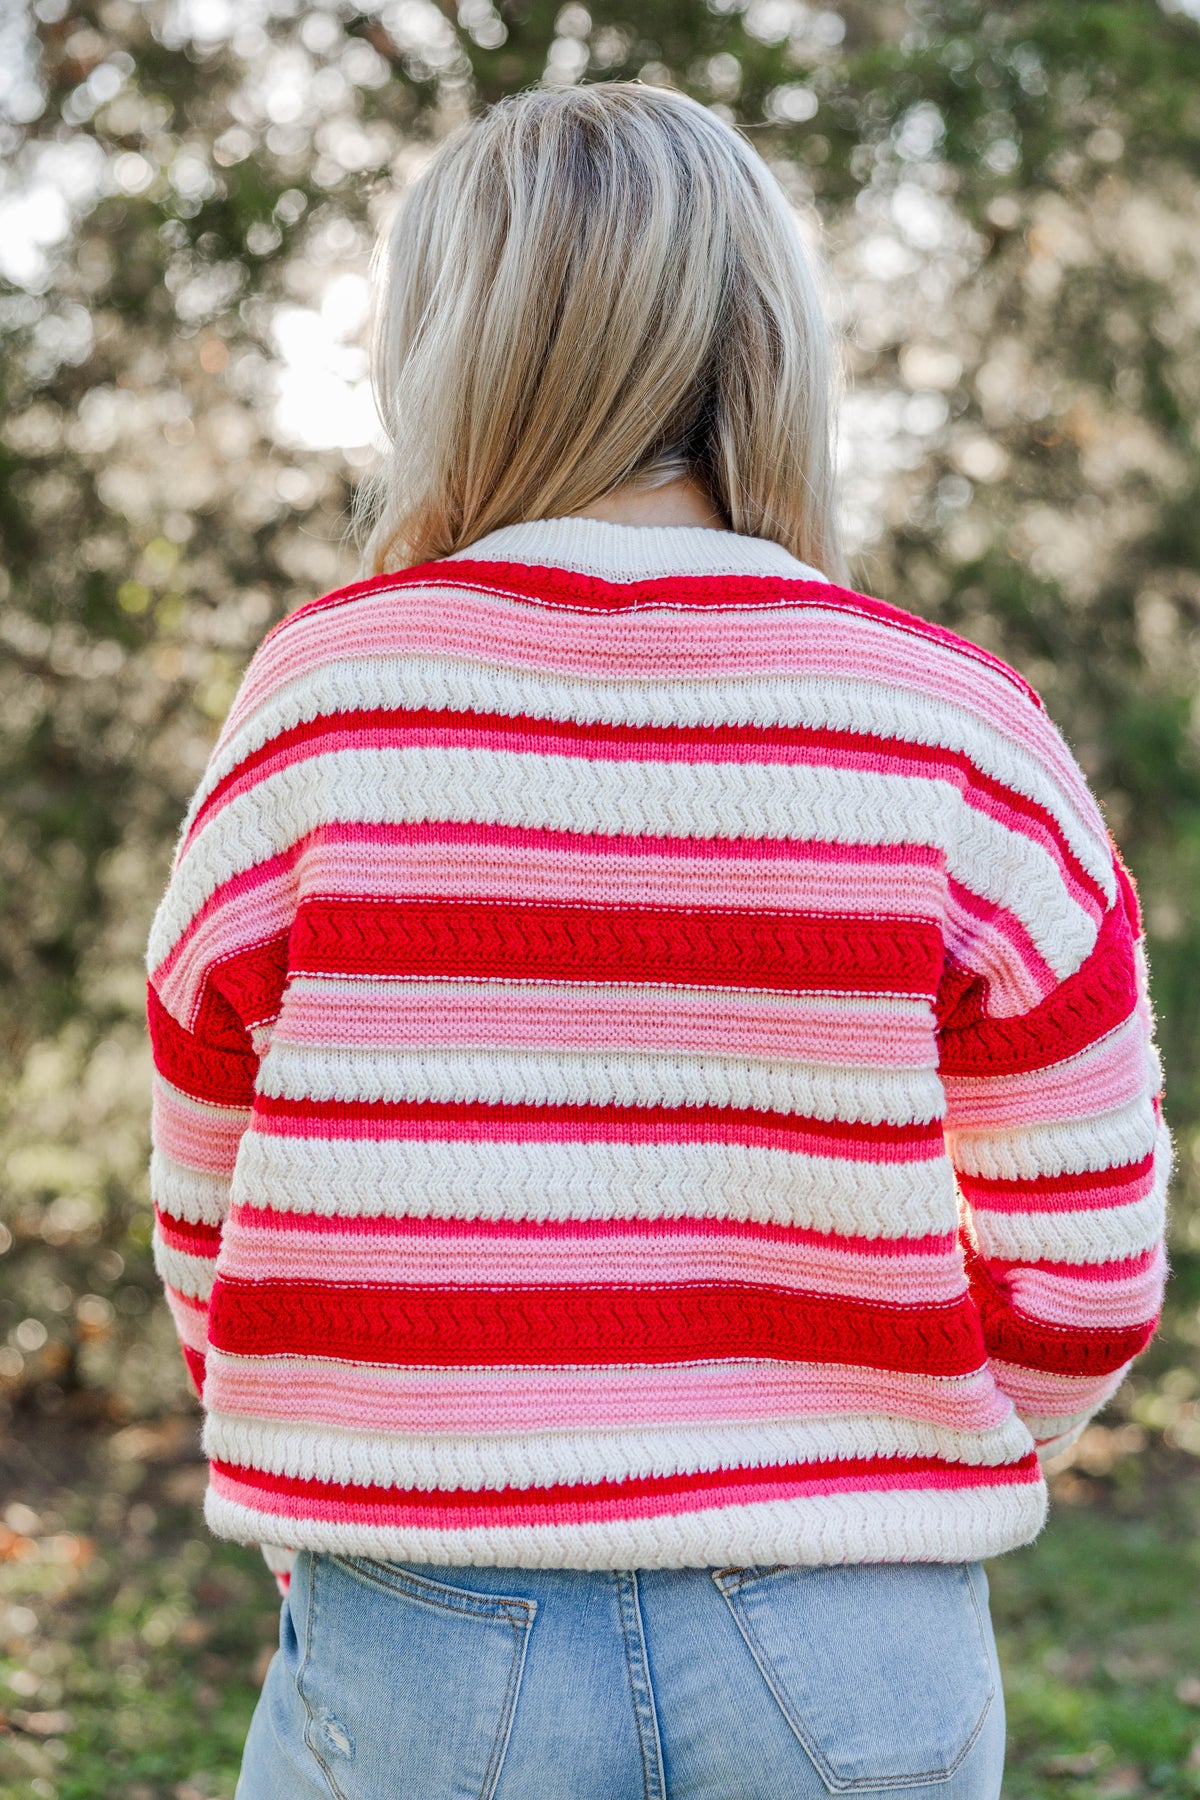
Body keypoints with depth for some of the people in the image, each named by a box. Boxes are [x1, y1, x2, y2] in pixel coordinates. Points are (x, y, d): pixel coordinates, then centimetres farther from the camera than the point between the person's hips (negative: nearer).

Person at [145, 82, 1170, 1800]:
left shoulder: (318, 696, -5)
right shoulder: (957, 729, -6)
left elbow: (211, 1226, 4)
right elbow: (1082, 1272, 0)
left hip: (419, 1654, 0)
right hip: (855, 1660, 1)